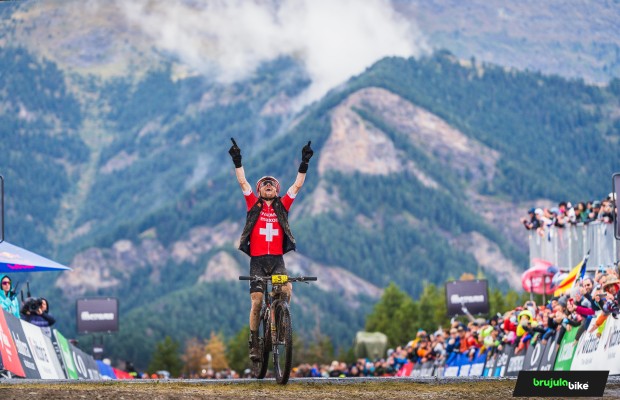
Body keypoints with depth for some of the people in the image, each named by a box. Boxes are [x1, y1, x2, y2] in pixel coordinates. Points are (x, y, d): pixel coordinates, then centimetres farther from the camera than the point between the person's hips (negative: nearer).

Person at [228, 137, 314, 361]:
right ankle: (254, 344, 3)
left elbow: (297, 185, 7)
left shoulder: (282, 206, 11)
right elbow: (243, 183, 1)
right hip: (257, 260, -1)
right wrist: (237, 162, -8)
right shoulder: (254, 206, 8)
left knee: (287, 290, -24)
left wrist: (304, 164, 0)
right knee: (256, 302, -6)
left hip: (277, 259, 1)